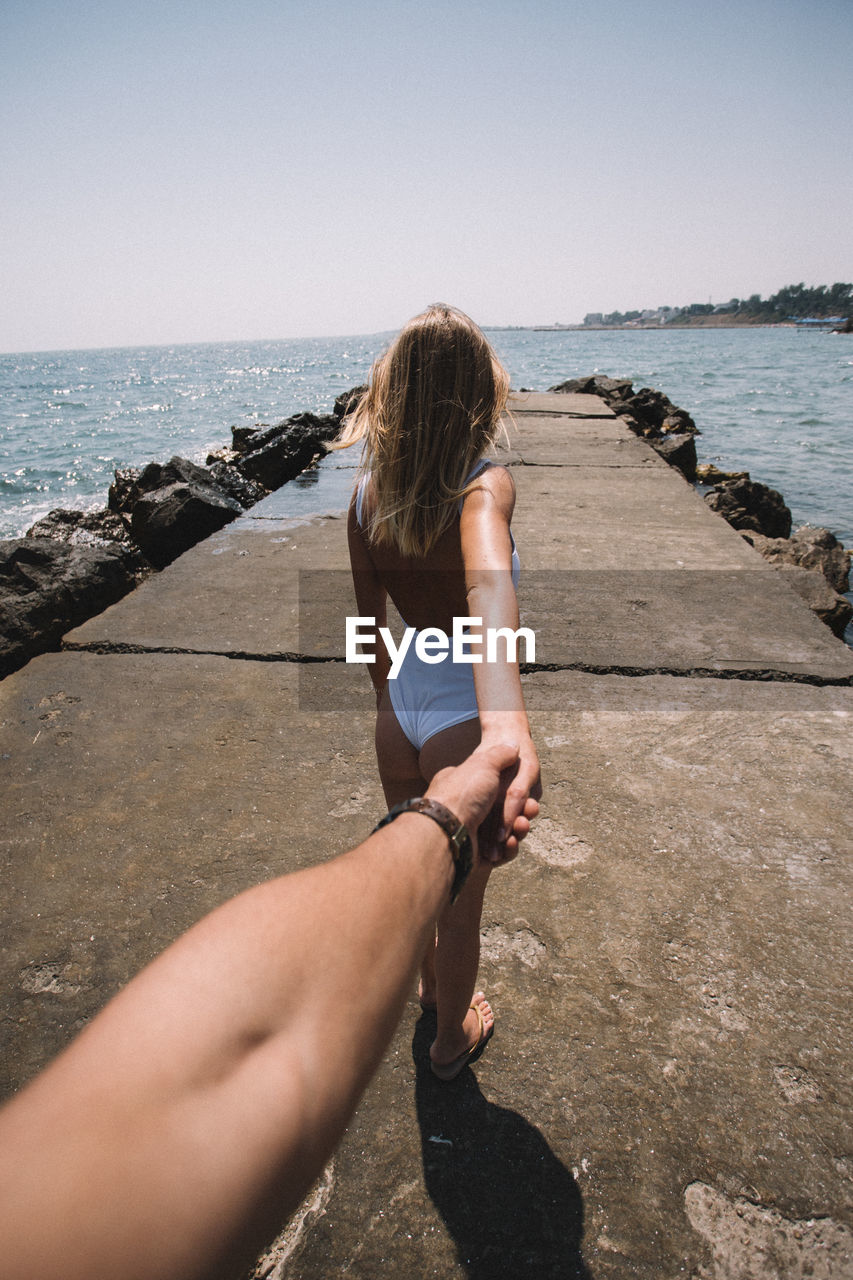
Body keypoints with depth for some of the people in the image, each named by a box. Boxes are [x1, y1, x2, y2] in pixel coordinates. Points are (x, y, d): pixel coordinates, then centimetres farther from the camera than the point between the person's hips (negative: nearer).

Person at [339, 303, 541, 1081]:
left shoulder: (367, 492, -5)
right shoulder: (484, 485, -23)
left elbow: (369, 620, 4)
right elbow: (487, 580, -45)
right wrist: (506, 724, -60)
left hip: (401, 704, 6)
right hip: (465, 714, -5)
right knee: (461, 899, 19)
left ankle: (429, 989, 58)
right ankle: (453, 1038, 46)